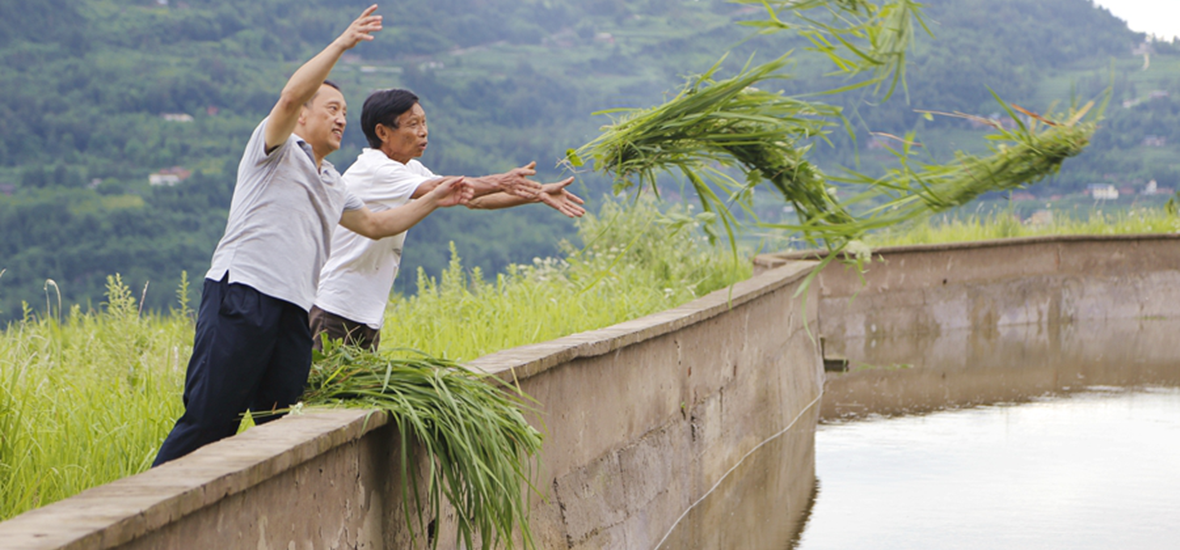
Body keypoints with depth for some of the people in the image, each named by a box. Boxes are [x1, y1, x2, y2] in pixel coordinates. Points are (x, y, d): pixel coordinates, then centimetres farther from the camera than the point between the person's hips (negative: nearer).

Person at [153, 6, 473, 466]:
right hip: (241, 295, -8)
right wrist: (342, 44, -12)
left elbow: (375, 225, 39)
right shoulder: (277, 148, 6)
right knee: (208, 420, -14)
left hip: (293, 313, 8)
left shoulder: (331, 184, 28)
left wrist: (433, 201, 32)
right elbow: (291, 96, -12)